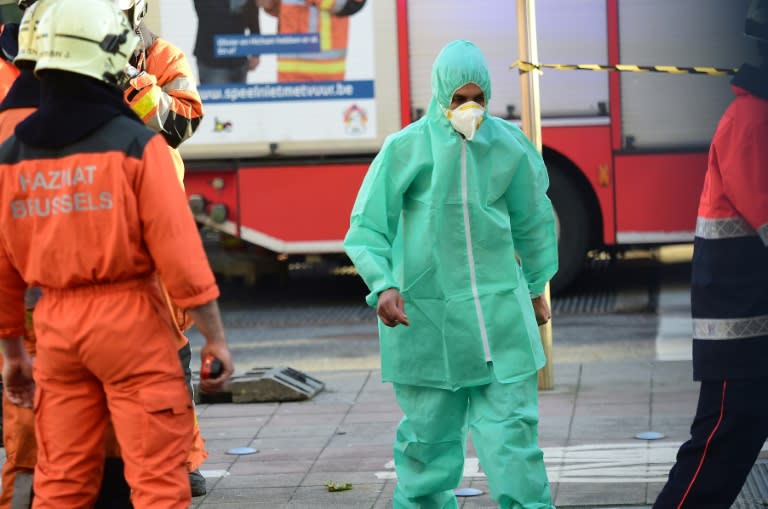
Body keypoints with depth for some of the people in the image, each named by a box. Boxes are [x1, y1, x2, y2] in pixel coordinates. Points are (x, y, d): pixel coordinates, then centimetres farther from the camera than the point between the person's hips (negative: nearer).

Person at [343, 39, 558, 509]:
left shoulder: (508, 145, 3)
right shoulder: (406, 148, -5)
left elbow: (532, 220, 18)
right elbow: (368, 230, -2)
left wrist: (536, 288, 25)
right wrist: (383, 286, -17)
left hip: (498, 307, 2)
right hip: (426, 310, -2)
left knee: (510, 423, -2)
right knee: (430, 427, 5)